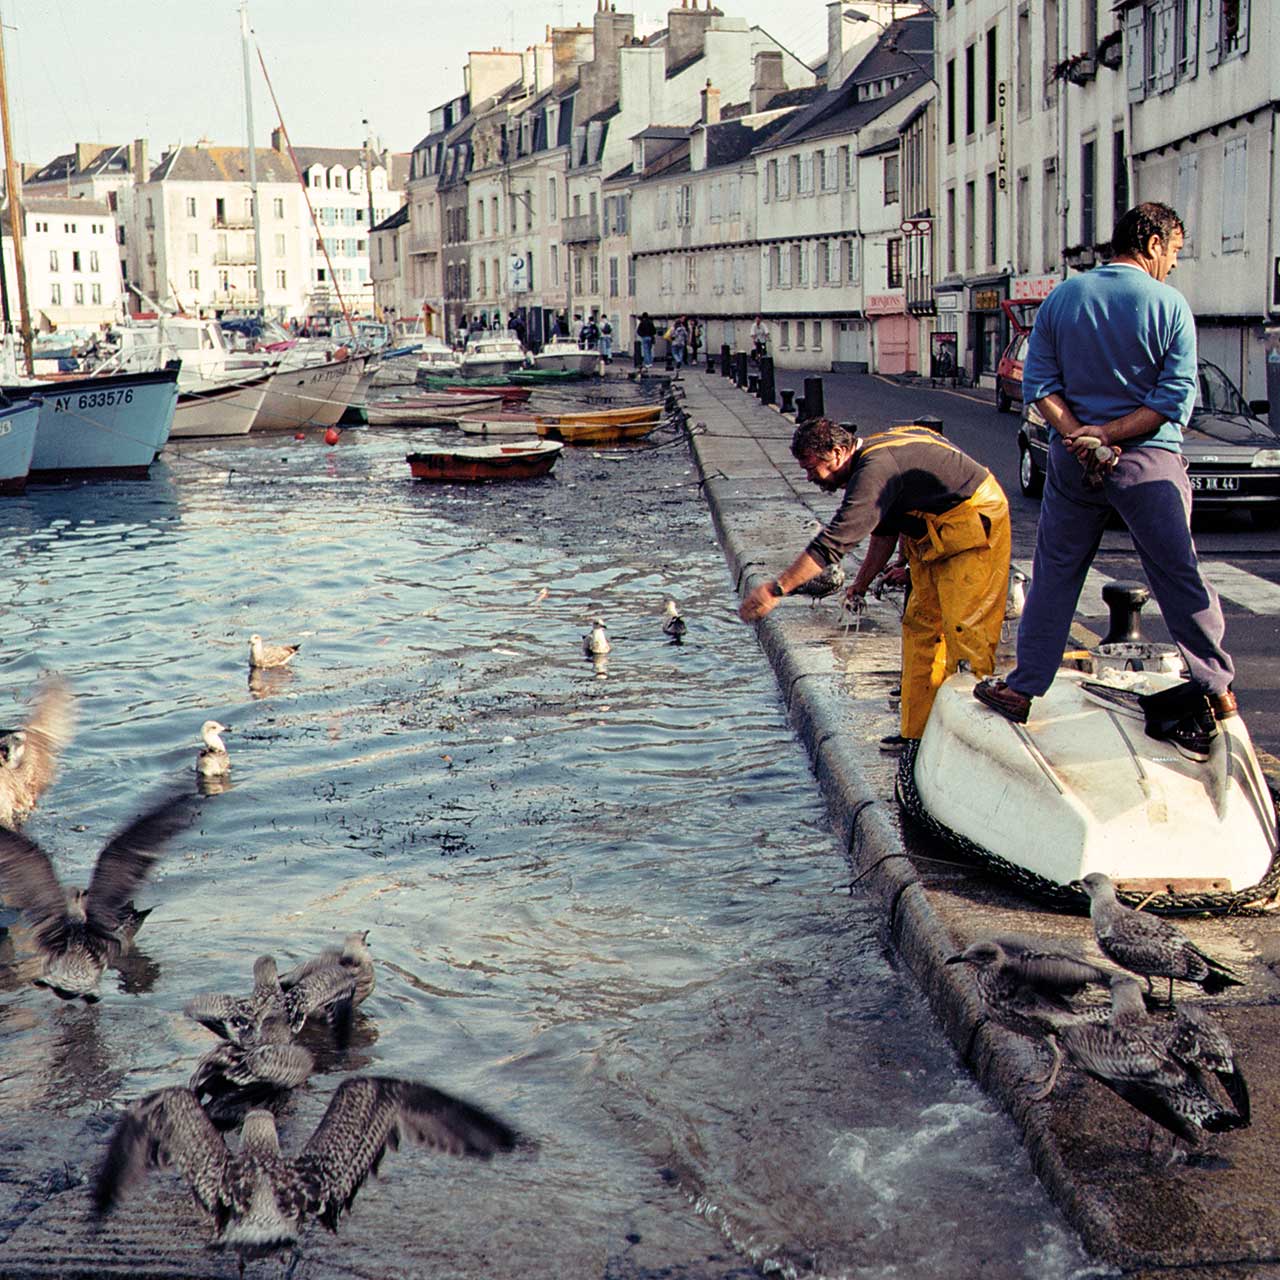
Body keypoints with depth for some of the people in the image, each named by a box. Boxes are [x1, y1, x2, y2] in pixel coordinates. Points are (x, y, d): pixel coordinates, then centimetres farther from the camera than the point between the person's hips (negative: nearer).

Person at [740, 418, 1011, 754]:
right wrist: (860, 584, 12)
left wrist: (777, 588, -31)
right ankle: (918, 730, 12)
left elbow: (833, 541, -31)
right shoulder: (873, 457, 6)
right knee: (920, 627, 9)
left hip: (974, 527, -11)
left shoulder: (877, 469, -26)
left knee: (964, 632, -12)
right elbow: (884, 533, 17)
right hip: (938, 536, 11)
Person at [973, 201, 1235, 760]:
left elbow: (1039, 383, -1)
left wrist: (1077, 434, -10)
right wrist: (1108, 434, -12)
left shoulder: (1062, 297, 3)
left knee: (1055, 575, 12)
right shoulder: (1169, 304, -7)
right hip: (1148, 463, -3)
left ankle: (1021, 689, 15)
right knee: (1179, 577, 5)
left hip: (1072, 461, 3)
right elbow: (1176, 400, -13)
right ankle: (1216, 690, 13)